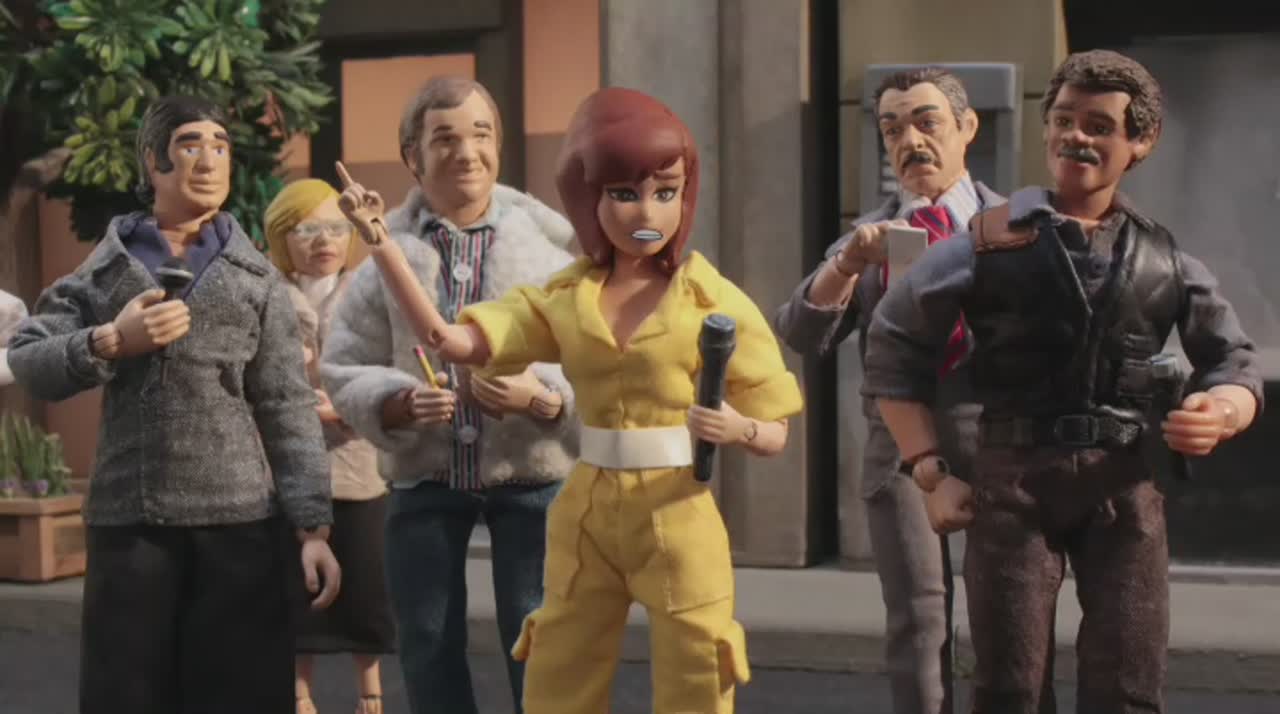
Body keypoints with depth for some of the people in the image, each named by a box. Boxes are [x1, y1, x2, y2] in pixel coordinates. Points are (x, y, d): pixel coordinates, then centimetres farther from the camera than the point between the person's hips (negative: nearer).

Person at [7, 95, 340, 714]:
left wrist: (313, 524, -5)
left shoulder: (257, 277, 9)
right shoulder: (105, 269, 10)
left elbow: (288, 407, 4)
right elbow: (25, 363, 5)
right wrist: (110, 341, -13)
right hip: (127, 519, 0)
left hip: (240, 519, 0)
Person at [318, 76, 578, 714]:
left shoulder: (549, 244, -4)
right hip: (425, 480, 2)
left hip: (531, 479, -2)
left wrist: (540, 398, -25)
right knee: (427, 644, 12)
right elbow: (343, 372, 2)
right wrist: (402, 402, -17)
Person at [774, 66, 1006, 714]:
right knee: (917, 619, 3)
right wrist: (847, 264, -19)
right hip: (899, 438, 1)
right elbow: (802, 334, -2)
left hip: (995, 430, -1)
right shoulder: (864, 237, 11)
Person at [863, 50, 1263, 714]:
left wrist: (1221, 411, -9)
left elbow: (1236, 364, 16)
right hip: (1012, 482, -2)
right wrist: (931, 473, -1)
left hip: (1126, 488, 2)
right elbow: (892, 346, 6)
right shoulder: (991, 241, 3)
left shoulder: (1165, 260, 10)